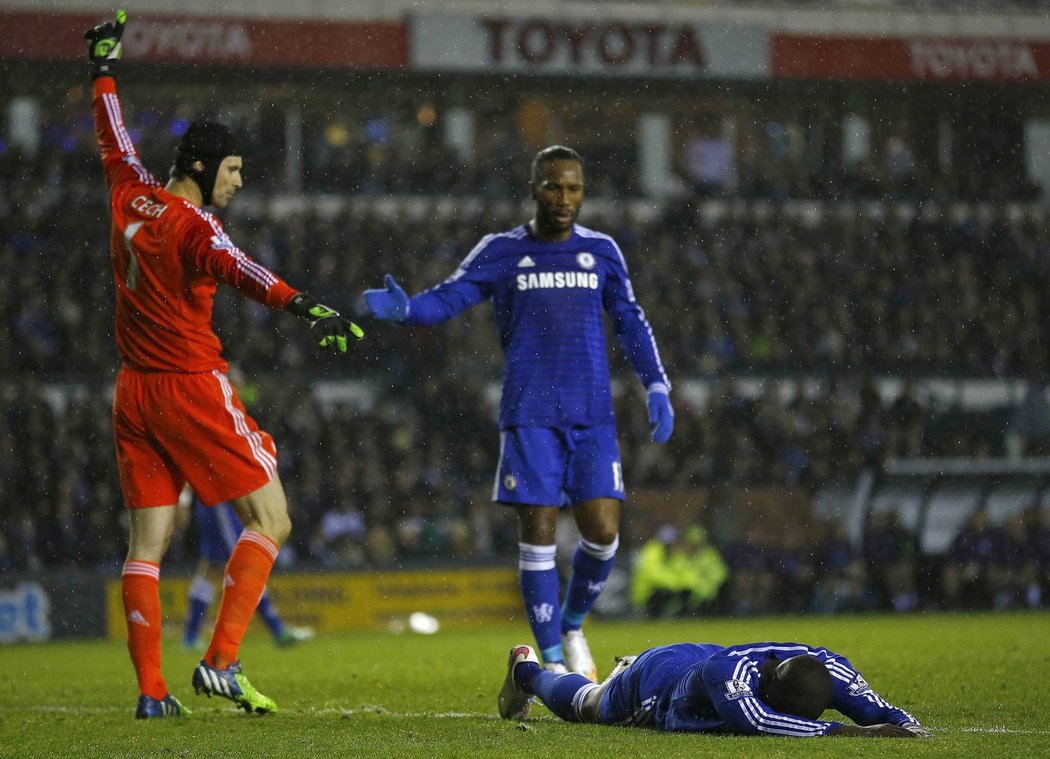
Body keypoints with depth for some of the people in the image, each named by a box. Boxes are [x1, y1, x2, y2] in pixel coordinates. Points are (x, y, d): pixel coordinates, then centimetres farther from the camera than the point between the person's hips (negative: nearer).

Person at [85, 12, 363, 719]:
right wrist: (307, 307, -49)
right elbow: (236, 269, -33)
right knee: (271, 522, 0)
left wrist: (105, 65, 40)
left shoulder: (131, 197, 7)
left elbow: (115, 140, 25)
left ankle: (151, 689, 0)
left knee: (147, 543, 5)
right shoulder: (193, 225, -14)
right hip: (193, 387, -8)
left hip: (134, 390, 8)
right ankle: (220, 662, -10)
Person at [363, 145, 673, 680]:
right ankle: (552, 660, 3)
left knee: (602, 531, -7)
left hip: (593, 414, 2)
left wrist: (656, 386, 10)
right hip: (529, 415, -2)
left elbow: (630, 321, 18)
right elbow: (448, 299, 1)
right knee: (538, 532, -6)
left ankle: (572, 624, 21)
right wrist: (403, 308, -20)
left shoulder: (601, 251, 9)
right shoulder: (501, 252, 4)